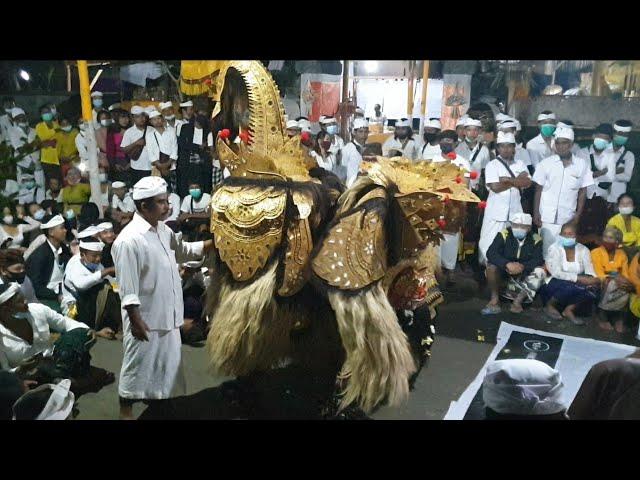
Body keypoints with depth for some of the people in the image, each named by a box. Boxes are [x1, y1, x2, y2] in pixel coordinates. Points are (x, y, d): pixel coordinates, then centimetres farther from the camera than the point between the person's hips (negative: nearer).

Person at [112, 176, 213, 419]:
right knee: (138, 364, 7)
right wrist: (136, 321, -21)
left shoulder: (163, 230, 5)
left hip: (167, 315, 8)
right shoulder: (129, 239, -21)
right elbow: (127, 288, -21)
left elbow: (184, 251, 21)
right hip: (145, 318, -8)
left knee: (165, 362, 19)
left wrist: (213, 243, 7)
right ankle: (125, 409, 26)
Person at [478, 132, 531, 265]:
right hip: (496, 211, -3)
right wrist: (516, 181, -6)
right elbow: (495, 187, -14)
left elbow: (528, 183, -3)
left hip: (515, 210, 4)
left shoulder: (520, 165, 11)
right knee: (490, 243, 1)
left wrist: (508, 180, -12)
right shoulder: (492, 165, -3)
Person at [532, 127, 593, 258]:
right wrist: (536, 213, -2)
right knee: (547, 252, 2)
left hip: (568, 218, 1)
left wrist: (578, 215, 2)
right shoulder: (545, 163, -1)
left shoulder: (581, 164, 1)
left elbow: (583, 191, 6)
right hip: (547, 218, -1)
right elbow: (538, 190, 3)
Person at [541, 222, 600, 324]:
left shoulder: (583, 250, 2)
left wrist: (592, 280, -29)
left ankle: (569, 309, -9)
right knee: (572, 286, -35)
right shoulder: (554, 249, -9)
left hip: (577, 286, 4)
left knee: (594, 288, -24)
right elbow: (556, 273, -20)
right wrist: (579, 278, -29)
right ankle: (549, 305, -9)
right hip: (555, 285, -4)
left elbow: (590, 272, -5)